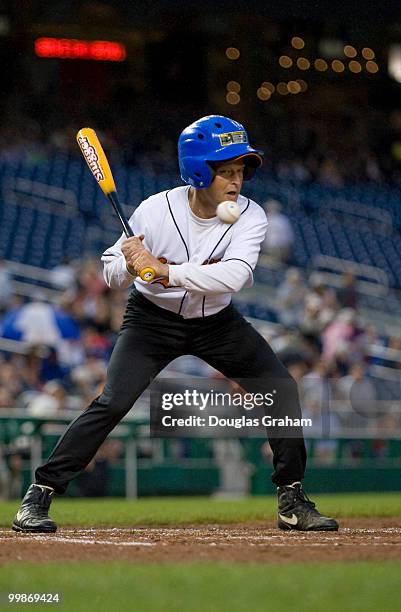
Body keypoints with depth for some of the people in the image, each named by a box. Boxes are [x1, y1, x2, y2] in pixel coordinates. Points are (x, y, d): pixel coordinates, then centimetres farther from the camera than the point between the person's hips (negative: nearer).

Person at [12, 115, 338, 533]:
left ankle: (292, 499, 9)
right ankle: (40, 494, -8)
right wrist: (129, 264, -36)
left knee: (282, 389, -6)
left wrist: (164, 269, -43)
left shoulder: (250, 216, -19)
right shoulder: (156, 211, -22)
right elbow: (111, 275, -12)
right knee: (113, 403, -18)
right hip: (153, 319, -3)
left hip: (217, 322, 3)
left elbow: (235, 276, -36)